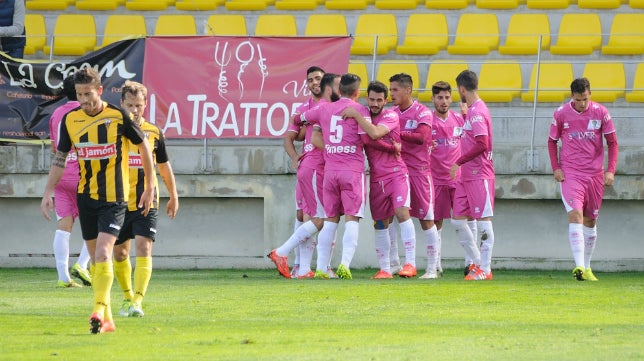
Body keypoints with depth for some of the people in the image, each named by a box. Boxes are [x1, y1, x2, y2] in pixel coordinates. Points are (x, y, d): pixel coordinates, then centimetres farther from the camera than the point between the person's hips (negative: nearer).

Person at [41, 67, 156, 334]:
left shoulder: (118, 117, -9)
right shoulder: (70, 120, 2)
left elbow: (144, 147, 3)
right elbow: (60, 158, 11)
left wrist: (150, 187, 6)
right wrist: (48, 193, 5)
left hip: (114, 197, -5)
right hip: (86, 197, 5)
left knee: (103, 254, -19)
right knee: (95, 257, 7)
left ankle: (99, 311, -24)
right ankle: (106, 320, 14)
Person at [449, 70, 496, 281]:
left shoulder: (477, 112, -14)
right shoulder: (472, 111, 15)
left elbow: (482, 145, -22)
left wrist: (458, 162, -16)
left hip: (479, 175, -10)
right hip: (466, 176, 10)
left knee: (483, 220, -5)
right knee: (457, 220, 9)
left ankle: (485, 269, -3)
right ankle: (477, 262, 17)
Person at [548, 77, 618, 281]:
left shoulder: (601, 113, -3)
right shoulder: (561, 114, -3)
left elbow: (612, 143, 3)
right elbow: (552, 141, 9)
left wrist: (610, 170, -6)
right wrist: (556, 168, -2)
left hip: (595, 173, 2)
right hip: (570, 173, -2)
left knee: (590, 220, 10)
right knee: (575, 214, -19)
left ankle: (587, 267, 22)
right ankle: (579, 266, -28)